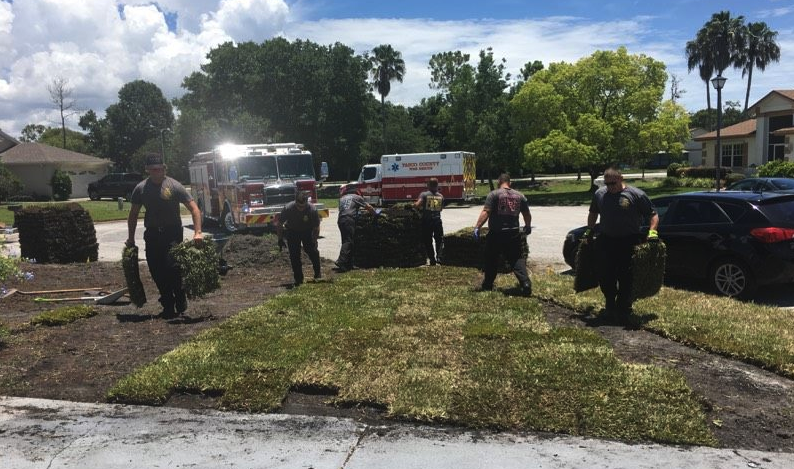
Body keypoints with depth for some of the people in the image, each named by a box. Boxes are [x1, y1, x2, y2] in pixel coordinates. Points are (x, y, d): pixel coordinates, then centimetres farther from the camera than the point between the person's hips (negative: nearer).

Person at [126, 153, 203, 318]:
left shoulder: (174, 186, -8)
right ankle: (168, 307, 16)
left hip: (173, 233, -4)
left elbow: (194, 209, -11)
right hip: (152, 235, 4)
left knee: (172, 267, -17)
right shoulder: (140, 189, 3)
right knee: (156, 272, 3)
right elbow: (133, 215, 14)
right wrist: (131, 238, 11)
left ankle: (181, 302, 3)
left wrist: (197, 232, -21)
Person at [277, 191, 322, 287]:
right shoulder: (288, 208, -29)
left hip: (307, 231, 0)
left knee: (312, 251, -11)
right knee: (294, 255, -6)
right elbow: (279, 224, -14)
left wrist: (314, 242, -18)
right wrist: (280, 239, -12)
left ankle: (318, 273, 11)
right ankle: (298, 279, 5)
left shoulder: (312, 210, -30)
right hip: (292, 231, 0)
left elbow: (316, 228, -16)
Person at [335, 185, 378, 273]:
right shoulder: (357, 197, 11)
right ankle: (341, 262, -25)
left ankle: (348, 264, 11)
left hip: (340, 220, 6)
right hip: (349, 220, -6)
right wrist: (375, 213, 26)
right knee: (348, 242, -11)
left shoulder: (342, 198, 26)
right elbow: (368, 207, 10)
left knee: (346, 241, 10)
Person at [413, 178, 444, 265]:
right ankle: (439, 256, -5)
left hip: (427, 221, -1)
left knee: (428, 242, 10)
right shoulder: (441, 196, 5)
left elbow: (417, 205, -17)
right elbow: (441, 208, 10)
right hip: (437, 220, 2)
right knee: (439, 240, 14)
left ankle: (432, 260, 10)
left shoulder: (424, 194, -5)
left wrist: (414, 204, 3)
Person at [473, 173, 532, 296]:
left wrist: (477, 227, -14)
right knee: (517, 259, 5)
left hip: (496, 234, -3)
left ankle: (488, 285, 24)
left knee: (491, 260, 12)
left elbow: (485, 213, -14)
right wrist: (527, 227, 33)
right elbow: (527, 215, 16)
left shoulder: (494, 194, -5)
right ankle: (526, 284, -10)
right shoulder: (519, 196, 9)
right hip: (513, 234, 3)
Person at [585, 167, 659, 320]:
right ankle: (610, 304, 27)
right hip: (605, 240, 4)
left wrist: (652, 231, -17)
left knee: (626, 277, -1)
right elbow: (593, 213, 24)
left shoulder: (636, 195, -7)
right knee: (605, 275, 7)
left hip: (629, 242, -4)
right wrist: (589, 231, 20)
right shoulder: (599, 194, 7)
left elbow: (653, 215, -3)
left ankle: (623, 308, 12)